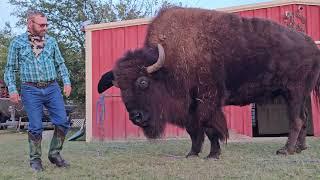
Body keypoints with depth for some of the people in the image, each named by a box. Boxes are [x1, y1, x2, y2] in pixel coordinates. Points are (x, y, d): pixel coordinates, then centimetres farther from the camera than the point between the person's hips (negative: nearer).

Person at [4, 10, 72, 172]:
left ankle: (54, 154, 17)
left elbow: (60, 64, 15)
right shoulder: (17, 43, 3)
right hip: (31, 90, -2)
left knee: (62, 123, -2)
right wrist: (12, 89, -4)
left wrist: (66, 81, 3)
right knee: (35, 127, 0)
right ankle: (35, 159, 17)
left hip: (52, 88, 3)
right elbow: (10, 69, 5)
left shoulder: (51, 41, 9)